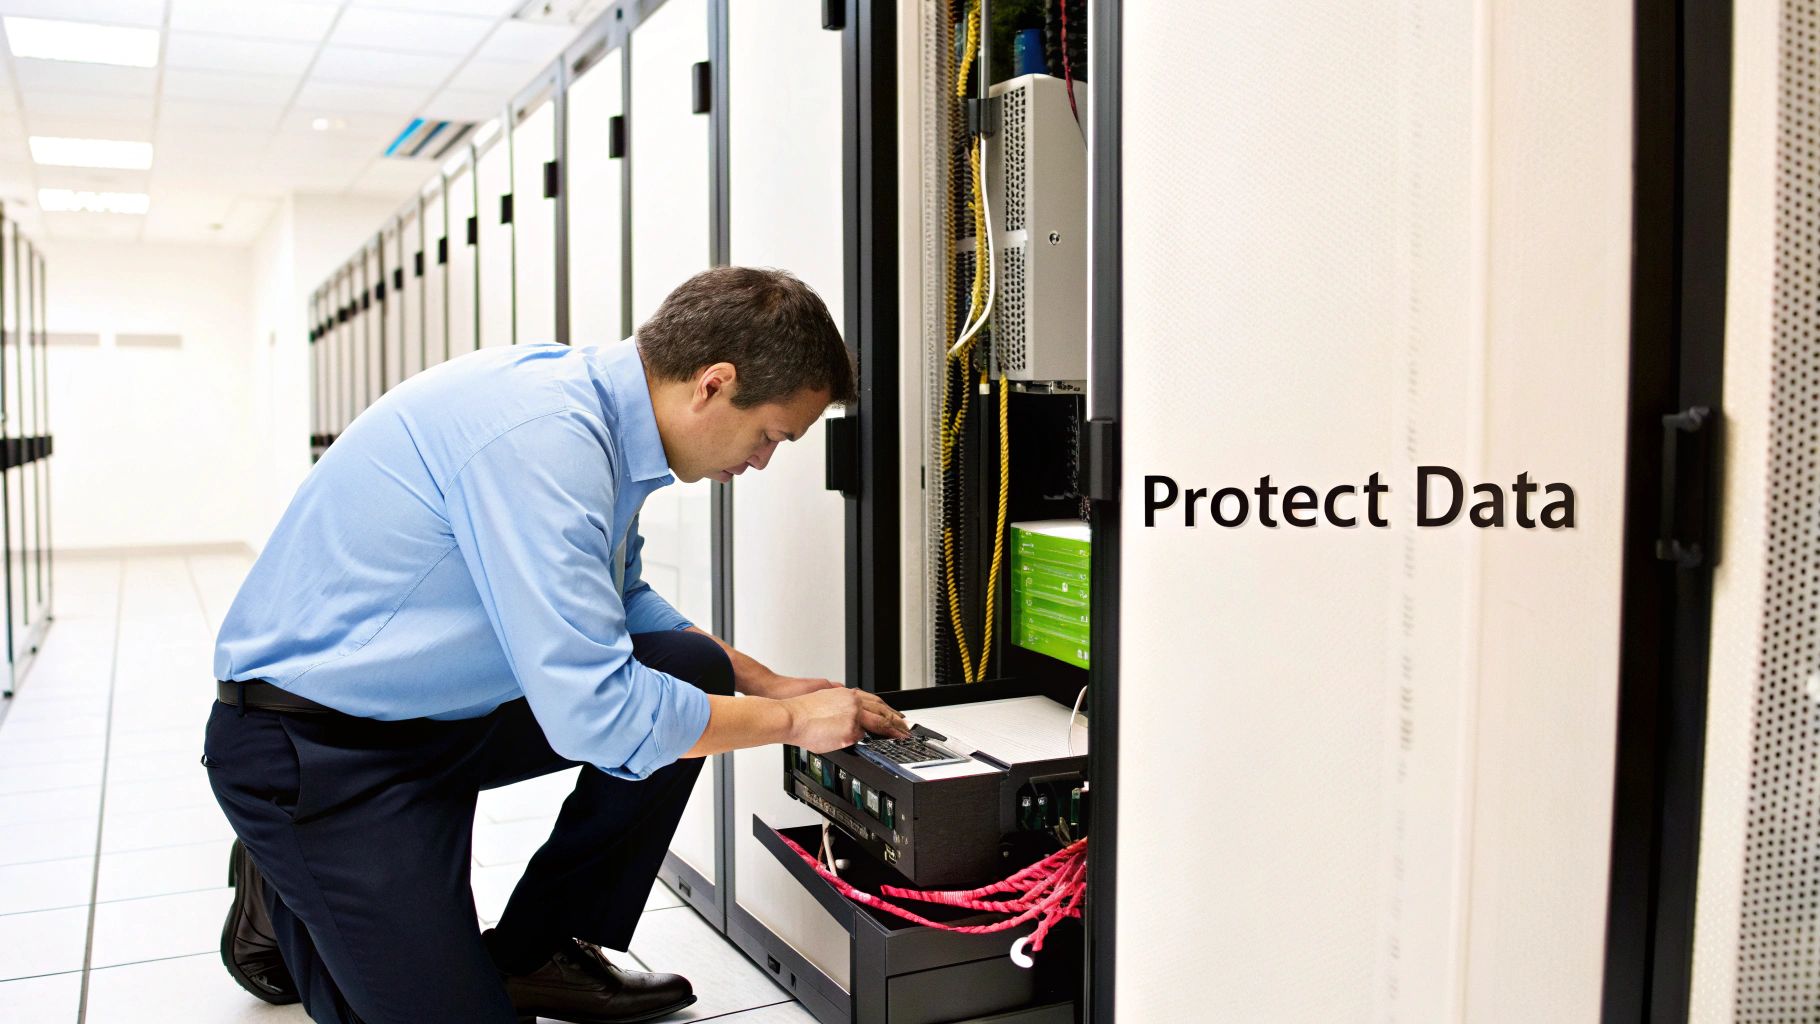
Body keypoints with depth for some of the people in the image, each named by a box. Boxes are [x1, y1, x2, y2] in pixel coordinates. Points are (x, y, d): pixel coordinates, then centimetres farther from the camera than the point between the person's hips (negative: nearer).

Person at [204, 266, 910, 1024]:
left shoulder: (593, 405, 0)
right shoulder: (543, 436, -29)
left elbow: (623, 605, 18)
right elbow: (594, 714, -30)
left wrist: (769, 684, 10)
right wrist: (791, 721, -16)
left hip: (444, 706, 9)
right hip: (318, 748, -9)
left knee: (694, 673, 1)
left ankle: (537, 954, 12)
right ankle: (281, 908, 18)